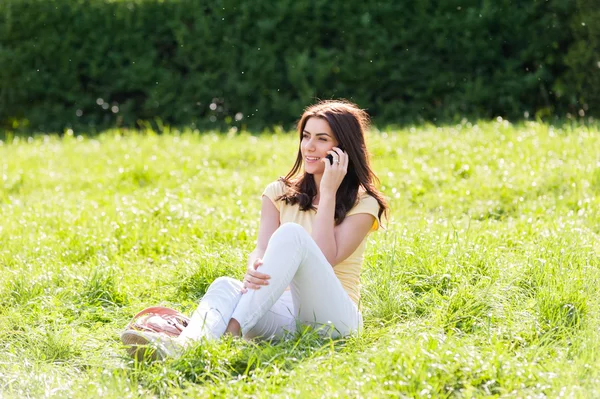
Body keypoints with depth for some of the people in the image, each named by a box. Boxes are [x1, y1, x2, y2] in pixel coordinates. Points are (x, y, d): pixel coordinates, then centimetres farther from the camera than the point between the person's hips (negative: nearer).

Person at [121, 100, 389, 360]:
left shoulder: (362, 203, 2)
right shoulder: (279, 193, 13)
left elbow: (325, 259, -13)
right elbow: (262, 250, -4)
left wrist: (329, 192, -11)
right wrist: (253, 270, -28)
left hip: (333, 316, -4)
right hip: (285, 313, 4)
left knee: (291, 233, -29)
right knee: (225, 286, -29)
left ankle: (231, 331, -45)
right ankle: (184, 344, -63)